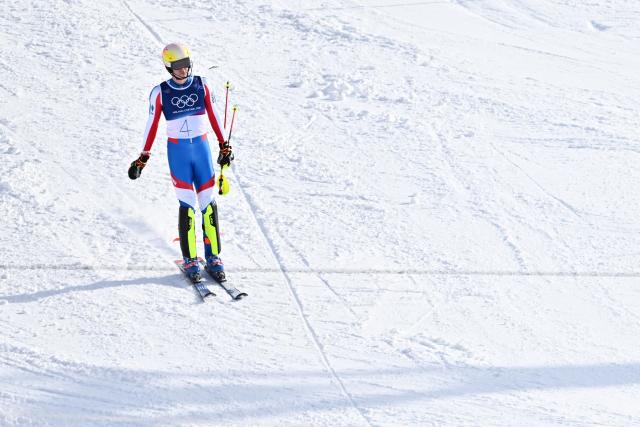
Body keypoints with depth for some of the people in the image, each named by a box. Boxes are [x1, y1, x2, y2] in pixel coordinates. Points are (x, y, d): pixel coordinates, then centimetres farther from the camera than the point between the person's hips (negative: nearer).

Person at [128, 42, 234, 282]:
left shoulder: (201, 85, 1)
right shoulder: (160, 92, -4)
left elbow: (213, 116, 9)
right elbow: (152, 126, 1)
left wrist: (224, 146, 9)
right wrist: (143, 158, 1)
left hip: (202, 148, 2)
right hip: (177, 151, -2)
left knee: (208, 203, 1)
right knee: (188, 205, -6)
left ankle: (213, 258, 9)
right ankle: (190, 260, 3)